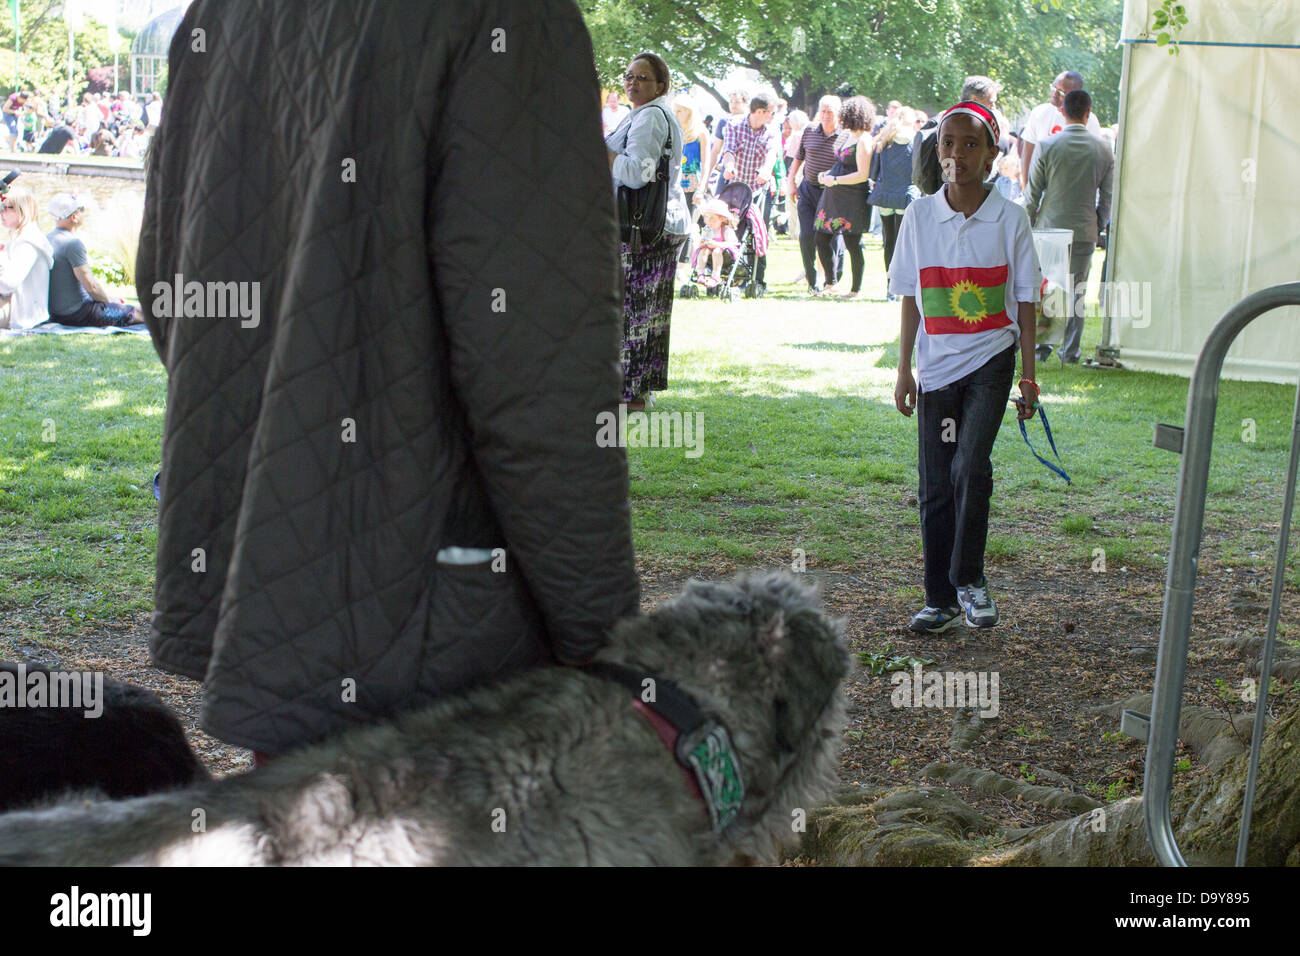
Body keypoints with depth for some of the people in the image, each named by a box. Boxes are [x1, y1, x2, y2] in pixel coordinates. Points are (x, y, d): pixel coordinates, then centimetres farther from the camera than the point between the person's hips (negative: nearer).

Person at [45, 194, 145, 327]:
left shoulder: (47, 240, 10)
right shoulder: (73, 244, -21)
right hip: (77, 314, -10)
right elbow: (91, 285, -20)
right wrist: (110, 300, 0)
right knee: (135, 313, 2)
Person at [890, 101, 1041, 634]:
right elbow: (911, 300, 7)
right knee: (935, 485, 5)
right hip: (936, 365, 2)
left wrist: (1029, 375, 1)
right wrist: (904, 370, 5)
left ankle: (969, 578, -1)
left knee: (970, 466, -20)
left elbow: (1025, 302, 3)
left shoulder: (1010, 219, -2)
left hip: (991, 357, -2)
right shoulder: (920, 216, 2)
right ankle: (940, 599, 17)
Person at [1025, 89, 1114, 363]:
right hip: (1084, 232, 2)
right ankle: (1070, 351, 10)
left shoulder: (1047, 146, -7)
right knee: (1076, 293, 7)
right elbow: (1107, 198, 4)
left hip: (1050, 228, -1)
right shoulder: (1104, 150, 0)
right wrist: (1098, 228, 16)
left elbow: (1033, 193, -3)